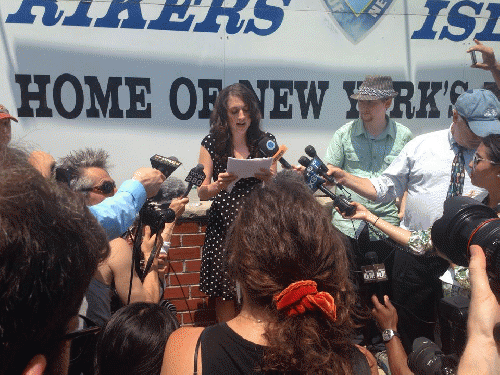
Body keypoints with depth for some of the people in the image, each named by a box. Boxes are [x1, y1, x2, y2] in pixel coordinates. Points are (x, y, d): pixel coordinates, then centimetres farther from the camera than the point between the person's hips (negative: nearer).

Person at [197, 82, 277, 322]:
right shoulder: (212, 143, 4)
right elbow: (201, 193, 1)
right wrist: (219, 185, -20)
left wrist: (268, 177, -15)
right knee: (223, 292, 1)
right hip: (223, 224, 0)